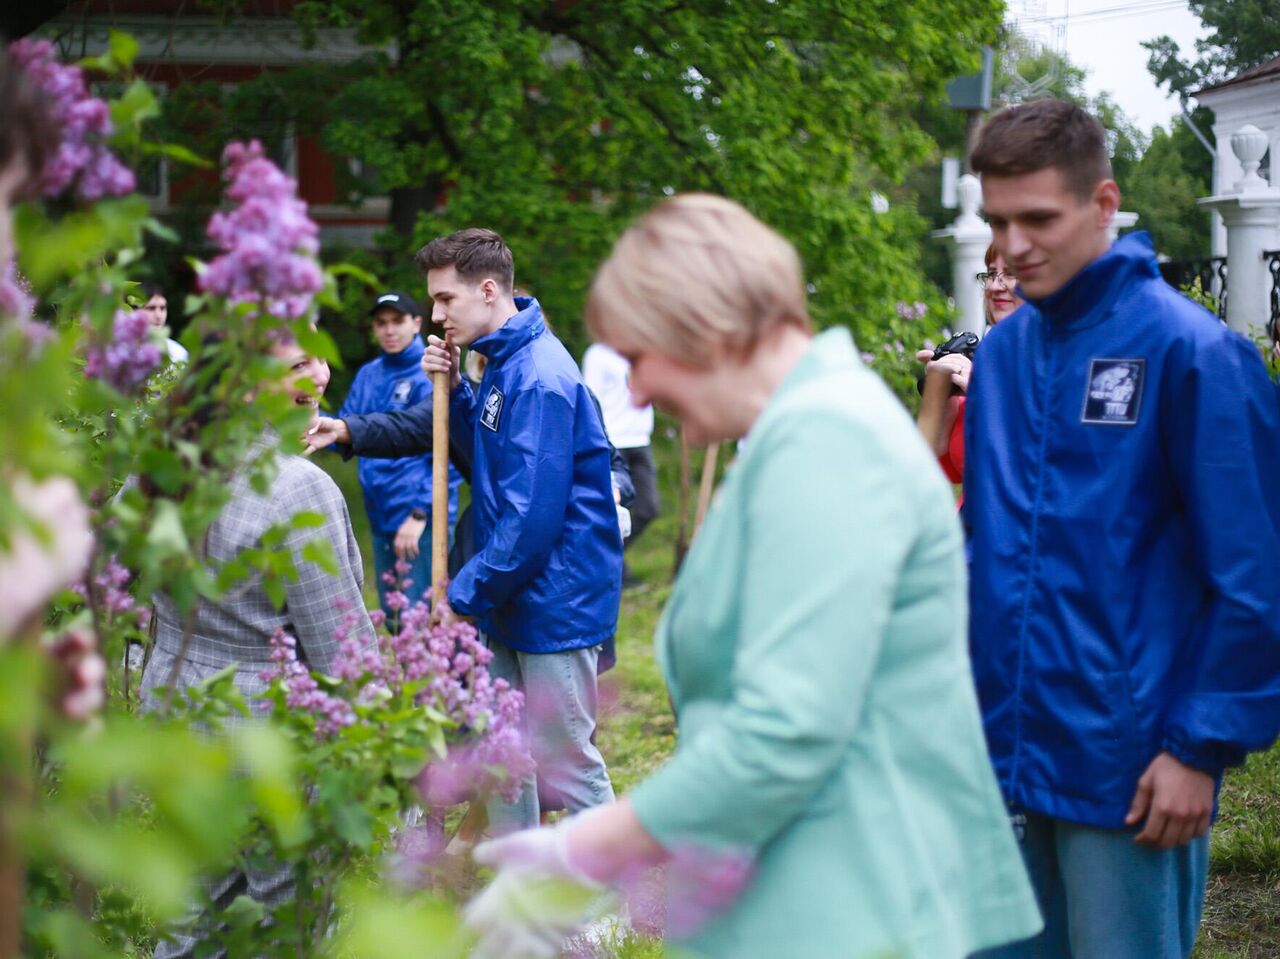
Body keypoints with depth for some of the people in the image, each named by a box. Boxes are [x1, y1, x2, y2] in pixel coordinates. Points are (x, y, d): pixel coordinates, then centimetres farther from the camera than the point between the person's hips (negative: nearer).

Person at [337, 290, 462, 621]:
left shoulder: (433, 376, -9)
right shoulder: (368, 375, 11)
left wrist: (420, 513, -19)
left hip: (423, 518, -7)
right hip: (380, 518, 7)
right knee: (392, 619, 16)